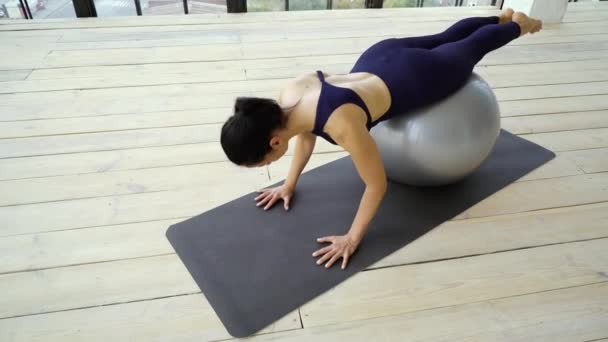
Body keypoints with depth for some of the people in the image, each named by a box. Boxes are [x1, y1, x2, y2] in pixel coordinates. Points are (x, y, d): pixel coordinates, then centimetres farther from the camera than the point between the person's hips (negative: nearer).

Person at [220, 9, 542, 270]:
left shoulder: (342, 125, -45)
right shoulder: (287, 97, -24)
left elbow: (377, 184, -31)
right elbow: (306, 134, -1)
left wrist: (352, 238, -22)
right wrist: (289, 184, 2)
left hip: (420, 77, -6)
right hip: (383, 57, 6)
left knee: (471, 48, 26)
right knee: (443, 39, 34)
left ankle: (518, 24, 56)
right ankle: (502, 16, 61)